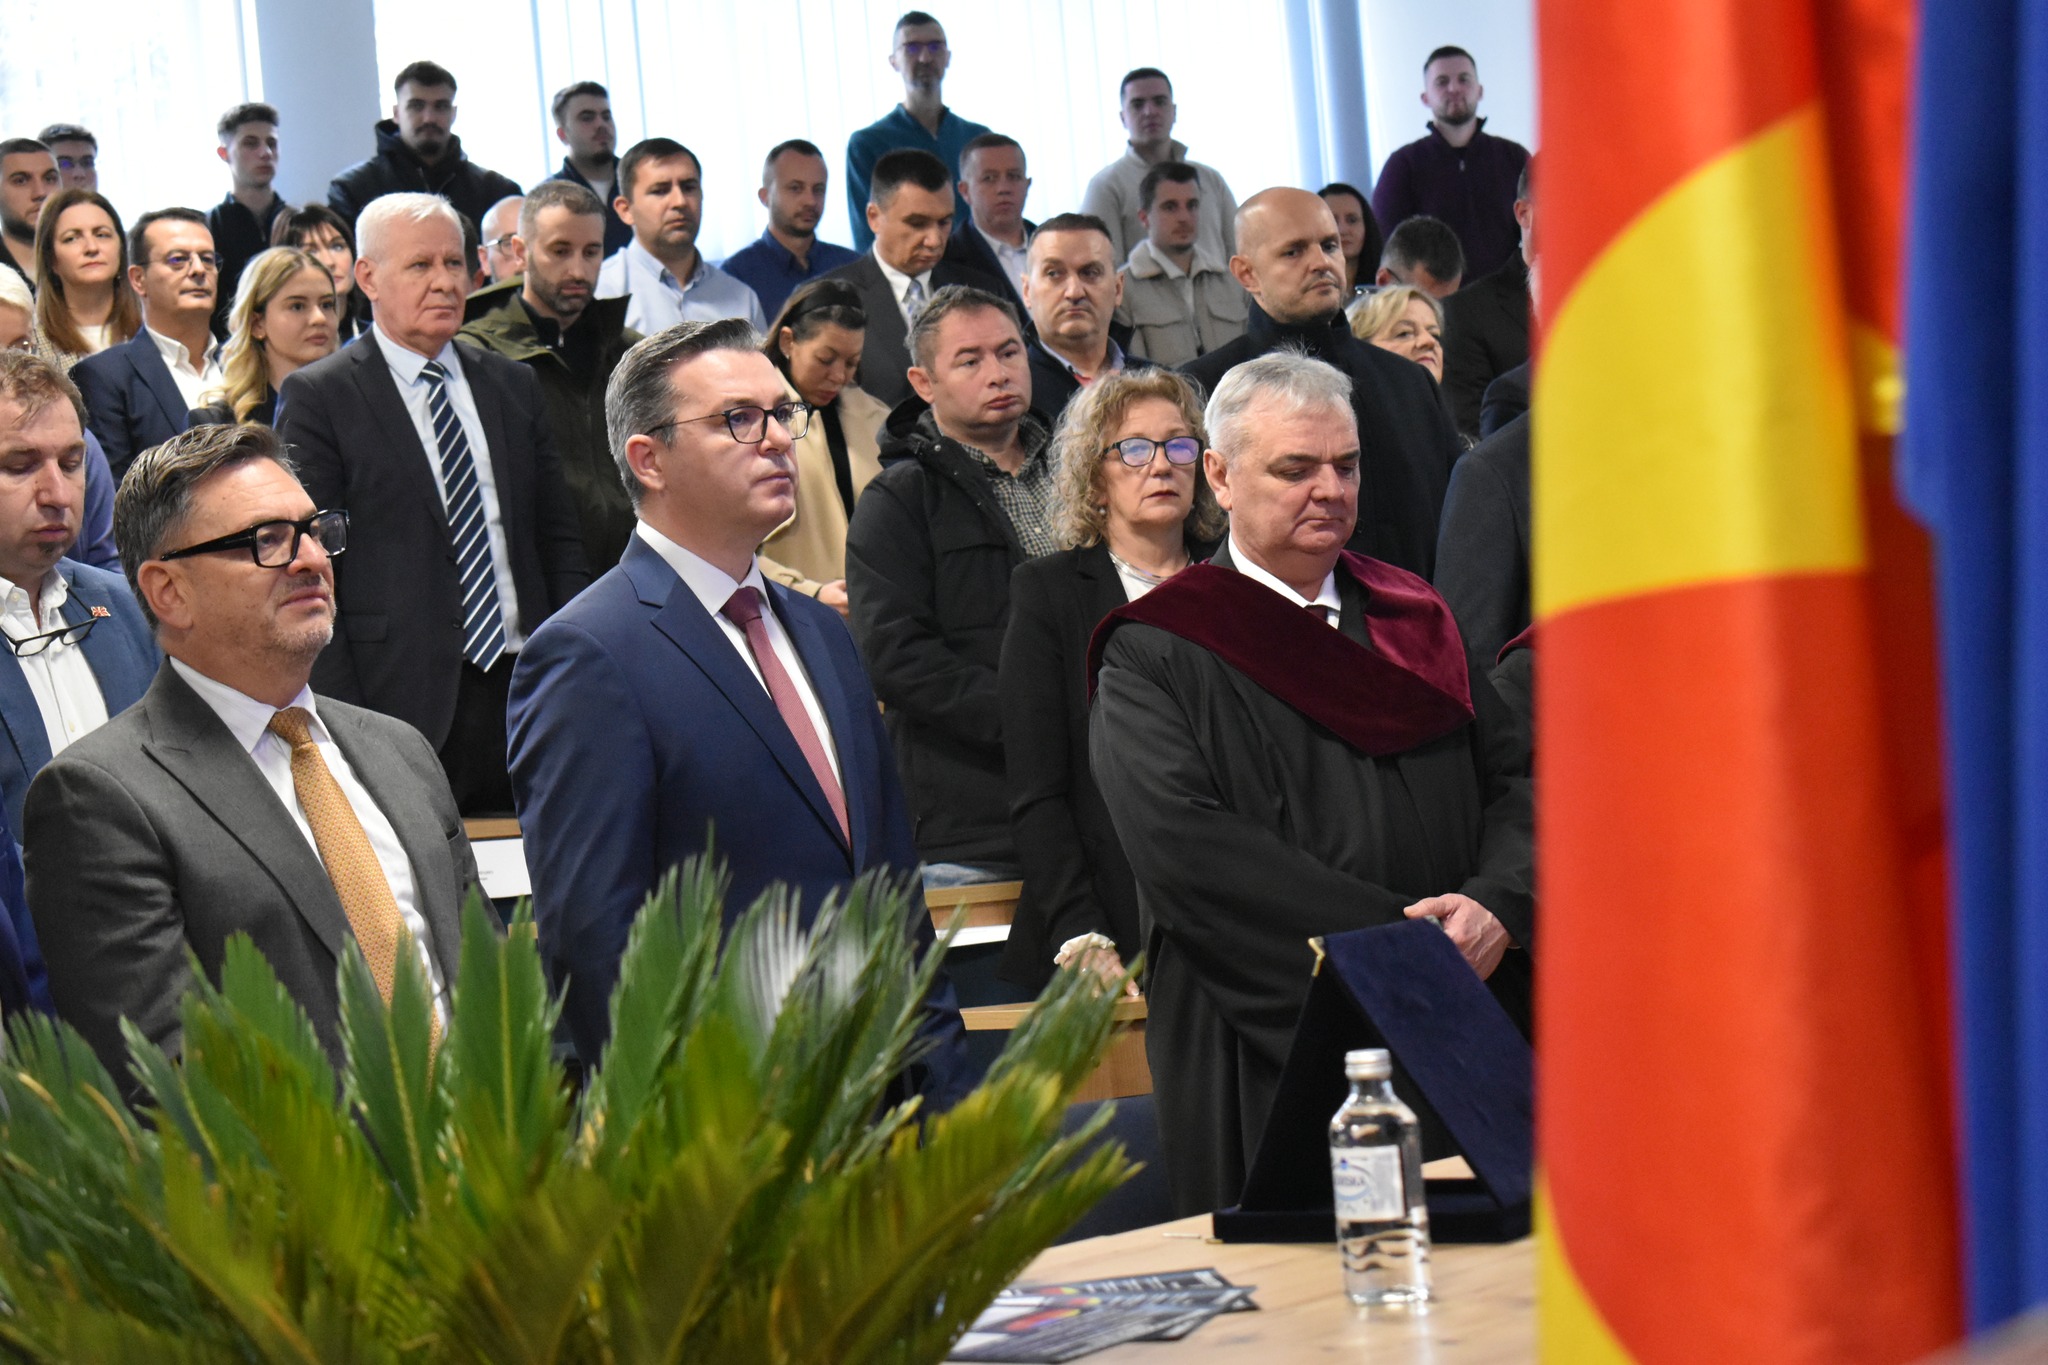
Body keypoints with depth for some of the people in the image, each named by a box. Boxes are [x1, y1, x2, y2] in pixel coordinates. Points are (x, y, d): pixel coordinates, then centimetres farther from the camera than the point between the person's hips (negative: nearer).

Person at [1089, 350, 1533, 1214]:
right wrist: (1386, 937, -19)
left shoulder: (1412, 619, 17)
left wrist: (1495, 903, -11)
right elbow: (1184, 844, -14)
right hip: (1277, 1065, -4)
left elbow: (1516, 777, 11)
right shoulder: (1155, 653, 0)